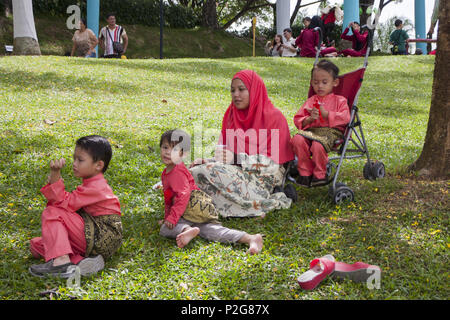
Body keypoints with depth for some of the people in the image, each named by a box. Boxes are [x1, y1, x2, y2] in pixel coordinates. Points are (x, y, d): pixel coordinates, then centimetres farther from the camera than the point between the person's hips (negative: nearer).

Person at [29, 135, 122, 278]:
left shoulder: (95, 188, -15)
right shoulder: (91, 184, 17)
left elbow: (65, 203, -18)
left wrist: (55, 175, -19)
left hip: (101, 239, -10)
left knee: (51, 213, -15)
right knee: (36, 245, 5)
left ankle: (60, 261, -26)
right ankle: (80, 261, -17)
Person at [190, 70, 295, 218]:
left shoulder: (274, 117, -6)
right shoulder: (231, 115, 13)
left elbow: (272, 165, -13)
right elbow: (224, 154, 12)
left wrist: (237, 158, -19)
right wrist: (207, 161, -9)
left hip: (263, 180, -7)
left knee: (208, 171, -27)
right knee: (195, 171, -18)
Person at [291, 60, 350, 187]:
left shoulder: (340, 100, 14)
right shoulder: (310, 101, 23)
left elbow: (345, 118, -3)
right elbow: (298, 120, 16)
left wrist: (326, 114, -10)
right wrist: (309, 119, -5)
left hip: (331, 131, -3)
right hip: (311, 130, 4)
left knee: (318, 144, -38)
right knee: (297, 140, -31)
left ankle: (319, 174, -11)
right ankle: (305, 172, -15)